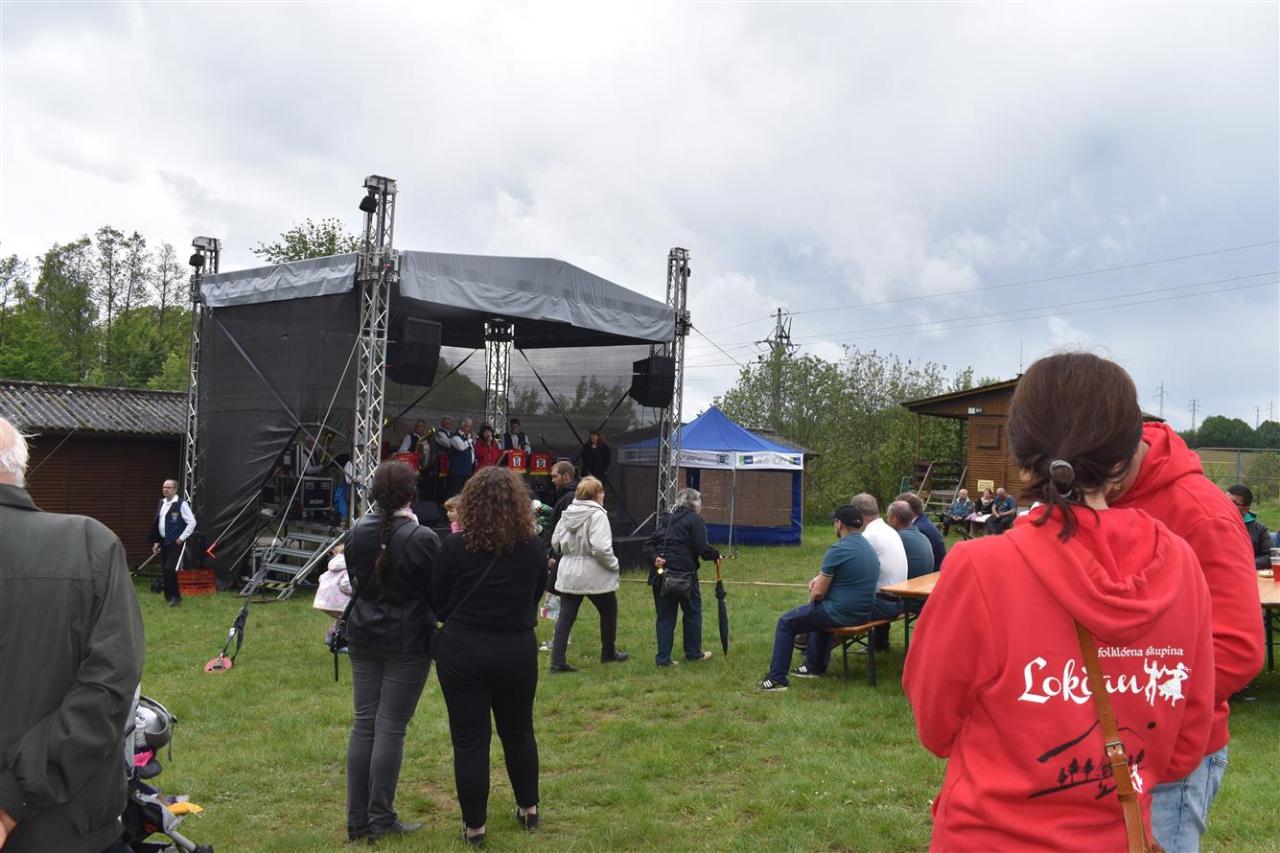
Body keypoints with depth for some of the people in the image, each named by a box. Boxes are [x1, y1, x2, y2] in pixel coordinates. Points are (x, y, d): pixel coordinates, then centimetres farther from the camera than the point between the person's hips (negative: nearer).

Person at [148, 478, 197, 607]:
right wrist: (156, 542, 15)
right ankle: (168, 596, 18)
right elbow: (157, 523, 19)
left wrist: (181, 538, -13)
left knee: (170, 569, -13)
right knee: (164, 570, 9)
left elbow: (192, 523, -12)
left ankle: (176, 597, -1)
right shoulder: (161, 503, 11)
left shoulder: (181, 504, -11)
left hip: (175, 543, -7)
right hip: (163, 542, 7)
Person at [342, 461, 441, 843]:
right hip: (407, 643, -5)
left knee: (363, 724, 11)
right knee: (391, 728, 2)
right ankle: (381, 818, 11)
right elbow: (438, 593, -9)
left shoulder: (357, 531, -1)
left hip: (364, 638, 5)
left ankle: (358, 819, 17)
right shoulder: (421, 538, -18)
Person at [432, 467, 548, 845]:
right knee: (518, 731, 21)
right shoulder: (533, 548, -6)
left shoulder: (454, 546, -13)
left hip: (462, 651, -2)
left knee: (470, 739, 7)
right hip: (517, 650, 3)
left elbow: (438, 603, -3)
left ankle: (474, 825, 16)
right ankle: (528, 808, 34)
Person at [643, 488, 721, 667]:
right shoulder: (695, 520, -3)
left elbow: (649, 543, 9)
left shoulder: (668, 519, 18)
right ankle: (693, 653, 23)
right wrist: (716, 555, 7)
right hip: (683, 572, -6)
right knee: (692, 612, 13)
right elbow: (702, 549, -11)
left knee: (665, 616, 9)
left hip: (661, 572, 6)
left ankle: (663, 658, 9)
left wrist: (654, 558, -4)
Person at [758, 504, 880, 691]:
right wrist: (820, 578, 11)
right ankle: (815, 666, 41)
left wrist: (812, 598, 8)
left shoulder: (837, 550, -18)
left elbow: (818, 593, -13)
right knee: (818, 611, 37)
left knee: (785, 623, 7)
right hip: (863, 613, 9)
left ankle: (777, 678, 10)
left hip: (841, 613, -8)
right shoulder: (870, 549, 8)